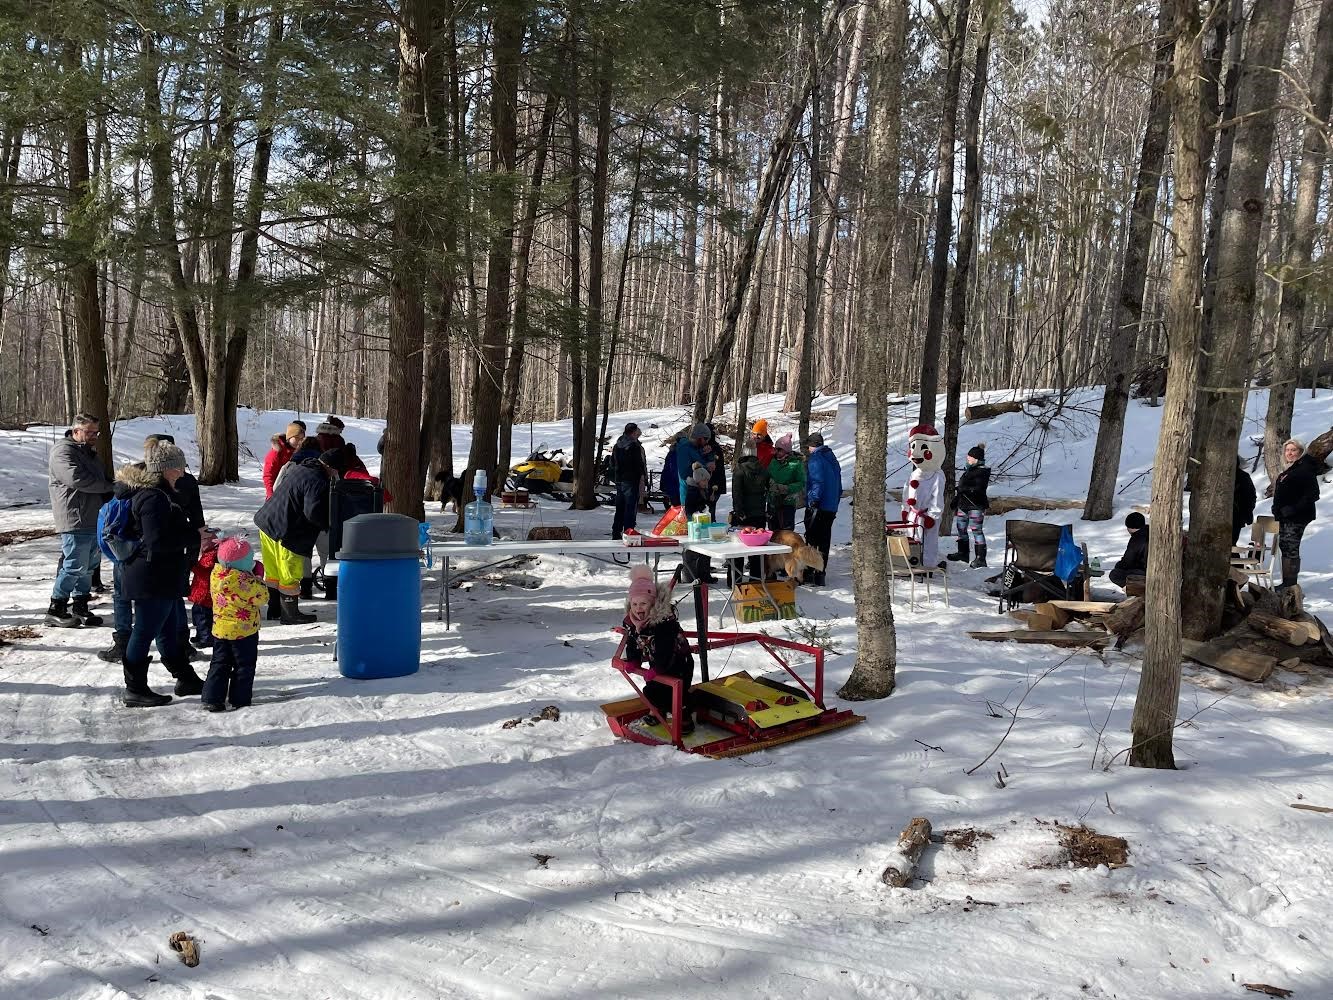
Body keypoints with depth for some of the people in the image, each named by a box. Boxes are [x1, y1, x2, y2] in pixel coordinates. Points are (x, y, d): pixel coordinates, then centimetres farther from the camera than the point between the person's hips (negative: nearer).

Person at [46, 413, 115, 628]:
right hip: (76, 521, -10)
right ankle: (55, 610, 3)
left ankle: (79, 606, 22)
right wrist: (109, 487, -13)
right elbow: (76, 478, -22)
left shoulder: (89, 453, 21)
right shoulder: (62, 451, -9)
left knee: (90, 565, 13)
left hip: (95, 519, 10)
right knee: (75, 566, -8)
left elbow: (102, 479, 29)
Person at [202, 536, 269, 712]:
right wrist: (258, 579, -1)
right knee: (244, 665, 8)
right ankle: (240, 699, 13)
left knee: (219, 663, 14)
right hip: (244, 630, -6)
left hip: (220, 629, 6)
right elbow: (261, 597, -15)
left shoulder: (216, 573, 0)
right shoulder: (244, 580, -23)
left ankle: (212, 698, 9)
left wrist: (253, 577, 8)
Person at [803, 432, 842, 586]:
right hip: (832, 508, 8)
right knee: (824, 541, 11)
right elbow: (839, 486, 19)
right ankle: (820, 575, 15)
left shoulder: (815, 459, -9)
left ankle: (809, 575, -3)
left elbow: (817, 482, -20)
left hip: (816, 508, -8)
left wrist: (813, 502, -19)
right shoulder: (832, 459, 16)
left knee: (811, 540, -3)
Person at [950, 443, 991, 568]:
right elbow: (962, 486, 22)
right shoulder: (969, 469, 15)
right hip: (963, 505, 9)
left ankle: (980, 558, -6)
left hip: (976, 506, -9)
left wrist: (962, 490, -18)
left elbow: (978, 489, -20)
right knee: (961, 528, 14)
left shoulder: (983, 471, -11)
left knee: (976, 530, -9)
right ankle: (963, 553, 28)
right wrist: (955, 502, 22)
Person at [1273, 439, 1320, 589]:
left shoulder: (1305, 469, -11)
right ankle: (1287, 583, 17)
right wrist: (1277, 509, 13)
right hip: (1285, 517, 9)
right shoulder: (1288, 470, 18)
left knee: (1291, 549, -8)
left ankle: (1290, 584, -5)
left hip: (1296, 517, -9)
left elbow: (1313, 494, -18)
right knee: (1284, 547, 11)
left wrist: (1294, 509, -21)